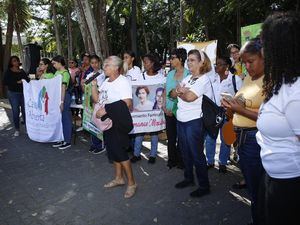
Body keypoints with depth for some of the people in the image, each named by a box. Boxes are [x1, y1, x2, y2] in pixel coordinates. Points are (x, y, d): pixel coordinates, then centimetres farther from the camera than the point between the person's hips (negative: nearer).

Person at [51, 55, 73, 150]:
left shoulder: (65, 73, -11)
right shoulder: (56, 72, 14)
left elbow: (63, 88, -17)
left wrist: (62, 101, -20)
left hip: (64, 96, -8)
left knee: (65, 118, 0)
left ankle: (67, 141, 10)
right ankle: (61, 139, 25)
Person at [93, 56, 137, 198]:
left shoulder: (123, 81, -15)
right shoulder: (106, 82, 12)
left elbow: (127, 103, -26)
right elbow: (98, 99, 15)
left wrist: (106, 109, -25)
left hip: (118, 122, -8)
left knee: (120, 152, -5)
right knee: (112, 150, 15)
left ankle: (131, 183, 10)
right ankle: (119, 178, 32)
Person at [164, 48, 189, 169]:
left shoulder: (188, 74, -6)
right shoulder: (170, 74, 10)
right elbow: (165, 91, 11)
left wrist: (178, 93, -18)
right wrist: (164, 107, 1)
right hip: (169, 111, 5)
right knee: (170, 137, 11)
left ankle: (180, 161, 22)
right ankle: (171, 160, 26)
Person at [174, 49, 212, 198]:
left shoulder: (204, 79, -10)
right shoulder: (187, 78, 14)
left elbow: (190, 97, -21)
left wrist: (180, 92, -2)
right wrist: (181, 91, -13)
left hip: (194, 121, -8)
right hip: (181, 119, 8)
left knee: (197, 154, 1)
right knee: (185, 152, 17)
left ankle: (204, 186, 17)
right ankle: (189, 178, 35)